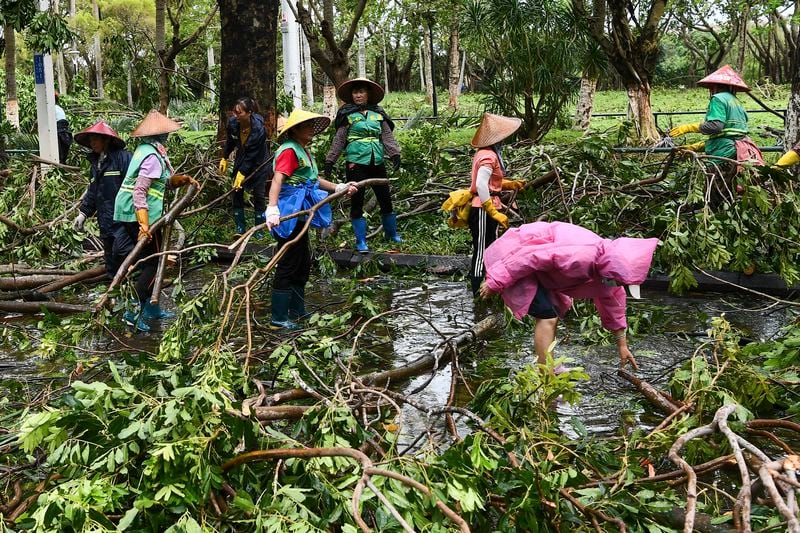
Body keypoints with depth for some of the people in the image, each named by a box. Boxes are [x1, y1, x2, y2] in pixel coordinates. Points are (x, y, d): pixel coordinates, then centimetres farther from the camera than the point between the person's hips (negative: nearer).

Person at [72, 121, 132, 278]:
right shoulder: (95, 163, 20)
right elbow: (92, 192, 25)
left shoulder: (123, 157, -7)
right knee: (111, 262, 12)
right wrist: (83, 213, 16)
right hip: (106, 224, 8)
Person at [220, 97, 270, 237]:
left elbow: (252, 155, -26)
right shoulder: (232, 123, -18)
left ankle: (258, 230, 10)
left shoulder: (259, 129, -32)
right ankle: (240, 228, 10)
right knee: (237, 193, 1)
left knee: (259, 195, -1)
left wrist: (242, 173, -25)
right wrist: (224, 158, 10)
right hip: (241, 161, 4)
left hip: (258, 163, -4)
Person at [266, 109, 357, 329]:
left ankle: (297, 311, 29)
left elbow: (313, 179, 26)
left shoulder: (303, 150, 15)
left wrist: (339, 188, 24)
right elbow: (277, 180, -28)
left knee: (303, 264, 17)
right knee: (288, 264, -4)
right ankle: (279, 317, 4)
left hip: (300, 212, 10)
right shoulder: (289, 150, -15)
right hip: (288, 212, -10)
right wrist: (272, 209, -41)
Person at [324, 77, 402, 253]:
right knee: (357, 202, 0)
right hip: (356, 164, -3)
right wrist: (329, 161, -6)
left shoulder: (378, 113, 9)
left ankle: (391, 233, 29)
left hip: (377, 163, 3)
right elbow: (339, 140, 0)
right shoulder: (347, 114, 2)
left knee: (385, 199, 10)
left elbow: (387, 136, 3)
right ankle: (361, 241, 10)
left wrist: (395, 154, -12)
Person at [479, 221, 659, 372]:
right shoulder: (582, 257, -32)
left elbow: (613, 305, 14)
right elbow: (531, 257, -33)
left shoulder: (605, 264, -1)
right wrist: (495, 282, -25)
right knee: (547, 316, -16)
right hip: (512, 255, -10)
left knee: (555, 312, 20)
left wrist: (622, 345, 21)